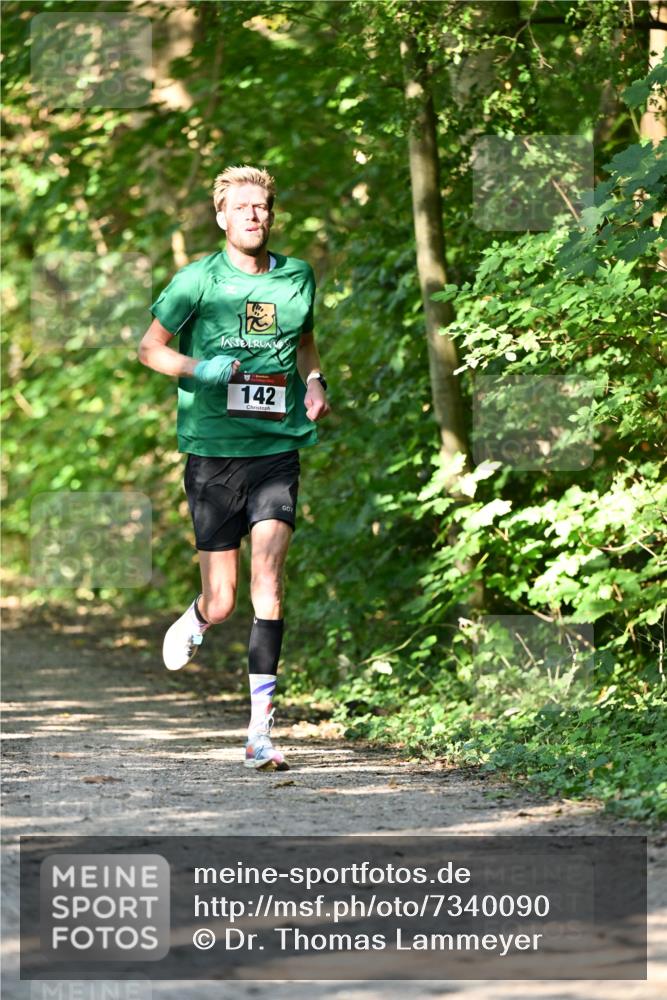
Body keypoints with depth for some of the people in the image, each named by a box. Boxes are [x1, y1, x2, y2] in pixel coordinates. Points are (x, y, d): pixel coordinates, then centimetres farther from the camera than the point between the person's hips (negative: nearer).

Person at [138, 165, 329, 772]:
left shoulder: (297, 277, 7)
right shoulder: (198, 280, -3)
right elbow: (150, 348, 6)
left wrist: (314, 382, 6)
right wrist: (200, 370, -12)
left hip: (277, 449, 1)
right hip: (212, 451, -1)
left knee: (268, 568, -17)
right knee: (222, 603, -1)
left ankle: (260, 731, -15)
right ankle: (195, 622, 40)